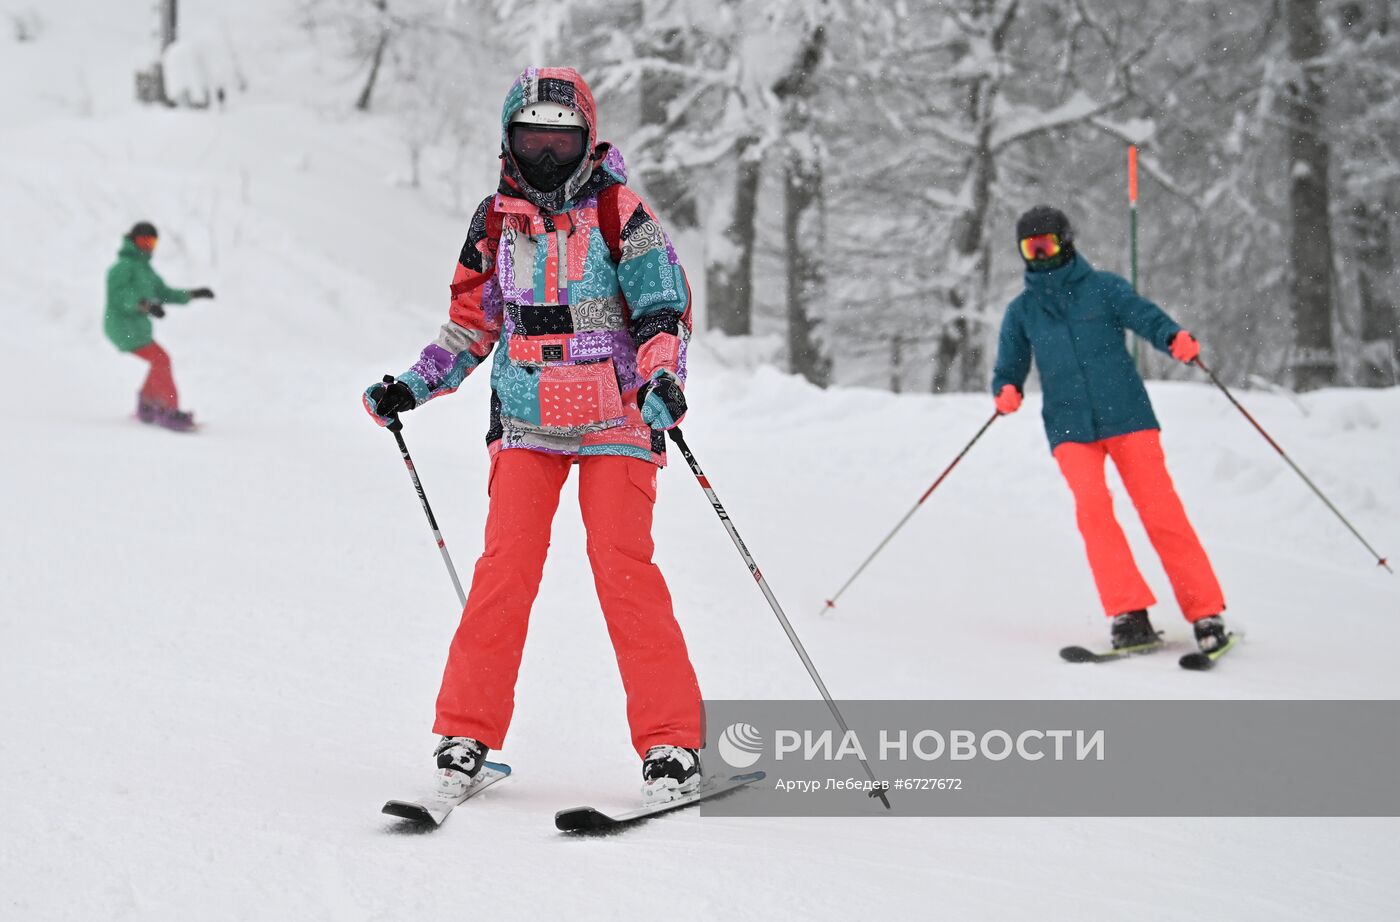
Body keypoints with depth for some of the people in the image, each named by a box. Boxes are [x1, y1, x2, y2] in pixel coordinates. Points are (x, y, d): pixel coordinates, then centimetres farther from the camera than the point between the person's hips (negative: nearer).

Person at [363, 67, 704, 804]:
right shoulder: (496, 220, 8)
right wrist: (411, 387, 6)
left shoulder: (618, 213, -4)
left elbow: (663, 309, -5)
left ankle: (671, 741, -5)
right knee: (505, 566, -7)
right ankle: (467, 731, 3)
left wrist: (662, 378, -23)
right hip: (526, 424, 3)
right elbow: (471, 322, 16)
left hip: (614, 420, -3)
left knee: (623, 566, -11)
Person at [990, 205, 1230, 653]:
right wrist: (1007, 392, -5)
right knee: (1092, 503, -22)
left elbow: (1145, 316, -6)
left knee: (1161, 509, -9)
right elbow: (1009, 368, 18)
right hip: (1070, 428, 1)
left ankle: (1206, 613, -2)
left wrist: (1176, 338, -28)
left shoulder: (1103, 287, 6)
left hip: (1128, 416, -1)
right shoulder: (1021, 310, 14)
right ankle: (1130, 615, -21)